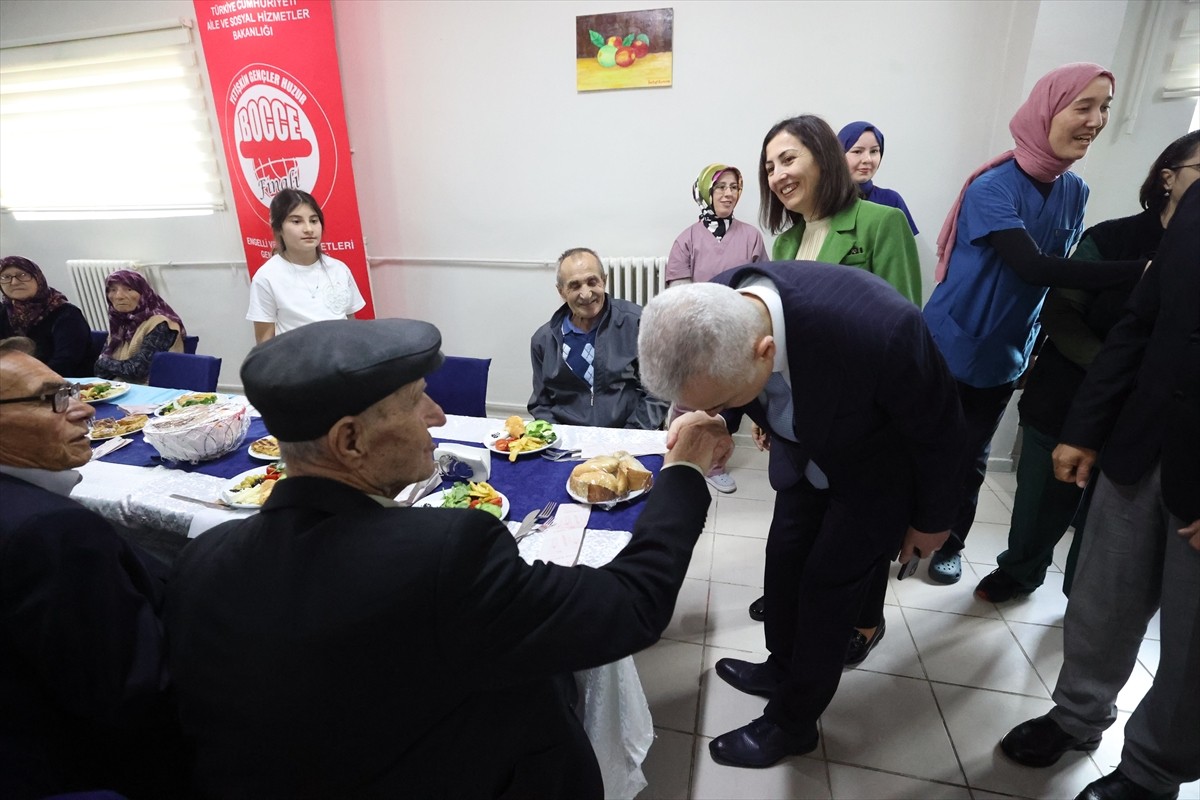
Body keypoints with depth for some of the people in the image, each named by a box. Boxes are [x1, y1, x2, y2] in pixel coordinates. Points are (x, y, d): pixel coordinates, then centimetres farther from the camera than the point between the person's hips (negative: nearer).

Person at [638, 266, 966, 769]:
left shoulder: (877, 329, -43)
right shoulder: (716, 314, -28)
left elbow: (939, 429, -21)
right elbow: (710, 390, -2)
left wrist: (932, 517, -7)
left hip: (877, 468, -4)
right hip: (806, 453, 5)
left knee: (827, 586, 3)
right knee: (783, 560, 14)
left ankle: (792, 722, 27)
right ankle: (783, 668, 42)